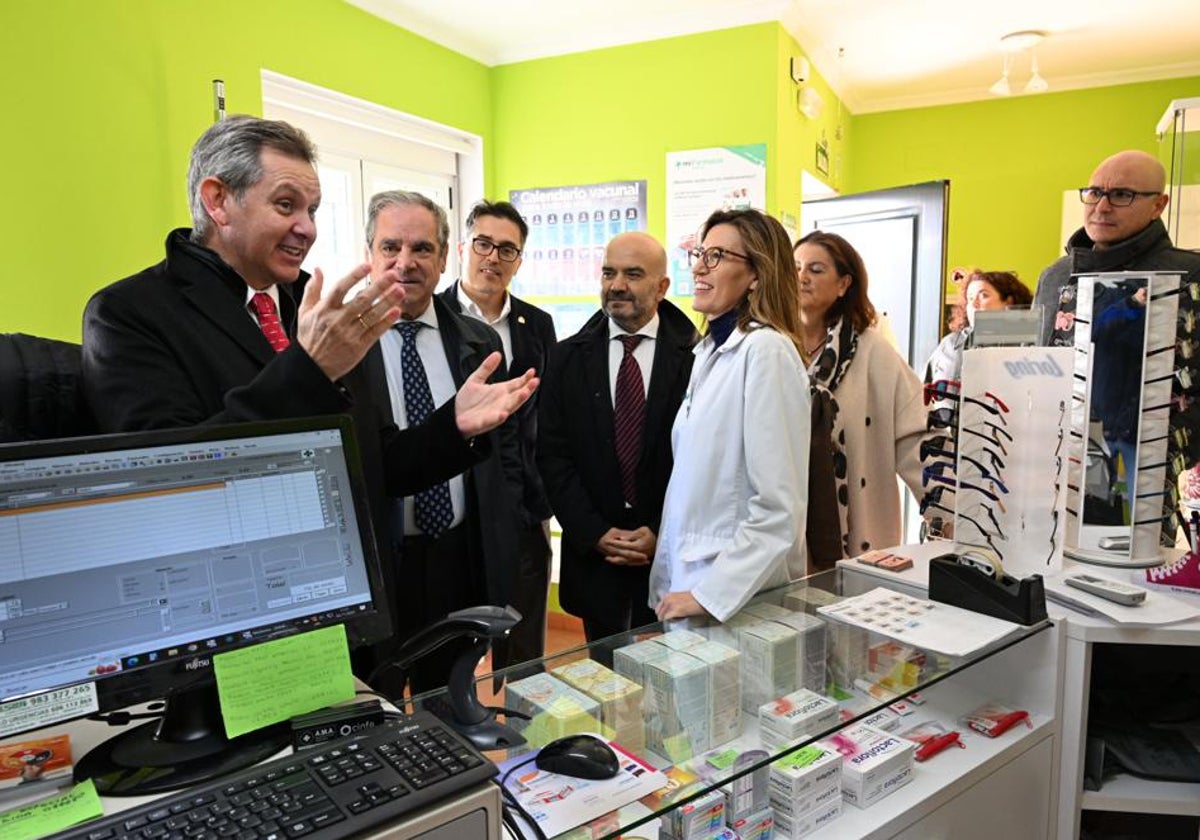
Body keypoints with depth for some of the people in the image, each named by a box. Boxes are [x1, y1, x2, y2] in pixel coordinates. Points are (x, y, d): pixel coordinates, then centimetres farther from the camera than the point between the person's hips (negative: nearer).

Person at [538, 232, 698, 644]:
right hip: (593, 552, 2)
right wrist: (596, 533, -8)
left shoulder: (694, 356, -5)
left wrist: (662, 532, -11)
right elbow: (552, 455, 0)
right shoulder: (569, 358, 3)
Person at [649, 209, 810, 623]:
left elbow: (779, 509, -20)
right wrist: (668, 583, 11)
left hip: (740, 600, -7)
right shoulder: (710, 350, 8)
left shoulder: (765, 350, -16)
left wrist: (710, 593, -21)